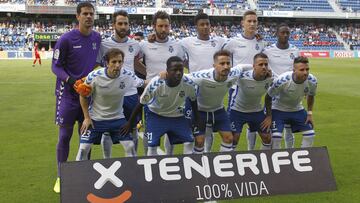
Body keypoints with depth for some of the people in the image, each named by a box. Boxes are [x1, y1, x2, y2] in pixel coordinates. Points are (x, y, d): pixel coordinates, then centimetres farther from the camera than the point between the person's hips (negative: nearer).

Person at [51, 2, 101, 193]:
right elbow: (56, 66, -7)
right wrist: (69, 79, -23)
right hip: (68, 94, -5)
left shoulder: (97, 38, 4)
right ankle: (60, 177, 13)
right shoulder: (66, 39, -11)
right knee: (65, 136, 1)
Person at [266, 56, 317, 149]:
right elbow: (269, 96, -18)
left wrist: (309, 113, 0)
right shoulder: (281, 81, -34)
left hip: (297, 109, 5)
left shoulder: (312, 81, -21)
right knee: (275, 137, -18)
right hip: (278, 109, -4)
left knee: (310, 134, 0)